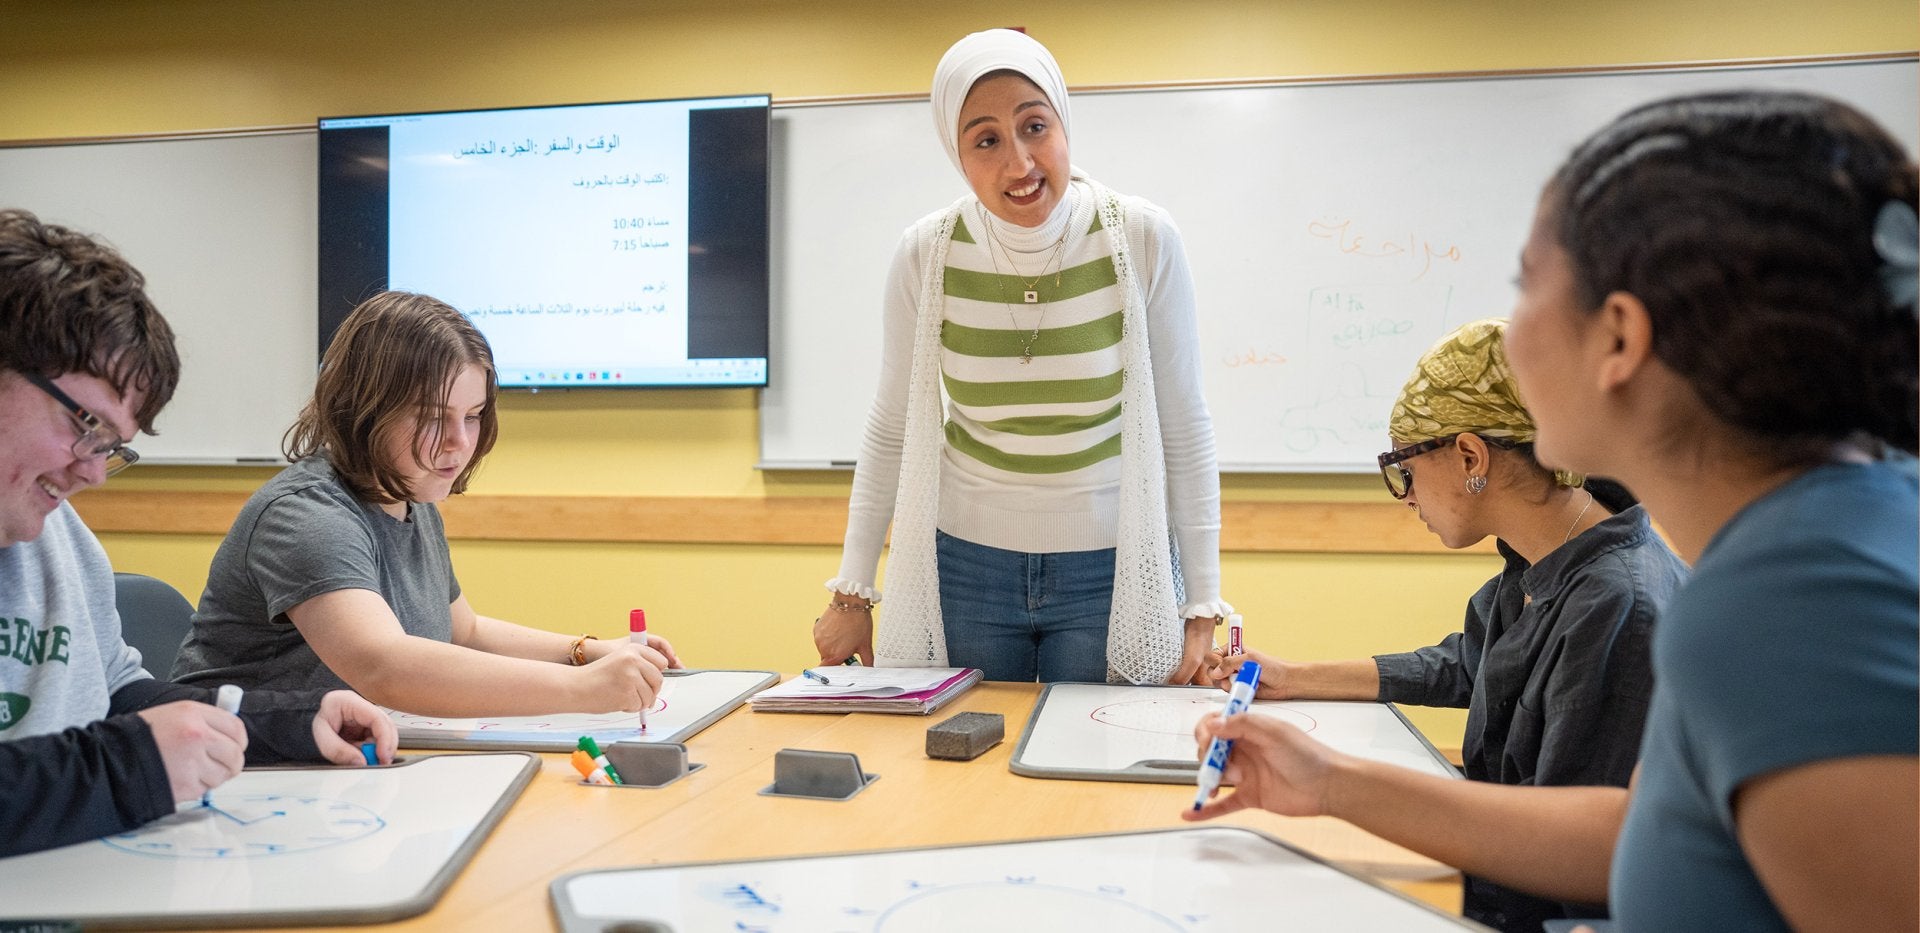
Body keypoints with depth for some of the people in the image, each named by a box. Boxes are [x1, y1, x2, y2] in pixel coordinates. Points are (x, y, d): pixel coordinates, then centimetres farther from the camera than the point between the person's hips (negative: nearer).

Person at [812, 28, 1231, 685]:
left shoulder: (1144, 241, -13)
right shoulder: (927, 254, -9)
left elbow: (1183, 428, -6)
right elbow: (891, 428, 2)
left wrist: (1202, 608, -5)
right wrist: (851, 591, 3)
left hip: (1111, 571, -1)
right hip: (964, 563, 1)